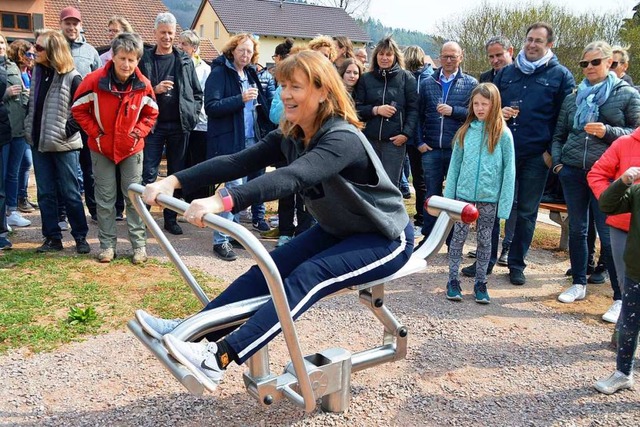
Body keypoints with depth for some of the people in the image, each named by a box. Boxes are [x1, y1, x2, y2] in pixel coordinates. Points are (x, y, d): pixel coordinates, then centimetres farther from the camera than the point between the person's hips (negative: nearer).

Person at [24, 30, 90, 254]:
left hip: (64, 145, -6)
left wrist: (68, 130, -14)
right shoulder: (37, 72, 10)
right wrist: (29, 128, 10)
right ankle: (52, 238, 18)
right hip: (39, 143, 7)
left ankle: (80, 237, 13)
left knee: (70, 193, 1)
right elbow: (32, 104, 20)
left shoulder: (71, 77, -11)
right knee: (45, 194, 9)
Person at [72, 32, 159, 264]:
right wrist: (95, 133, -10)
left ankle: (139, 243, 14)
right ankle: (107, 244, 18)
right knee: (105, 198, 7)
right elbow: (78, 109, -5)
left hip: (132, 149, 1)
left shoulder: (143, 85, -11)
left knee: (134, 197, 6)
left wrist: (138, 132, -7)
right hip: (102, 149, 0)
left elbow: (151, 113, 5)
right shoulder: (95, 80, -17)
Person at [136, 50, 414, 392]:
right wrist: (174, 181, -24)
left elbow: (291, 179, -44)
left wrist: (223, 201, -55)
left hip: (385, 238, -8)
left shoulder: (343, 139, -28)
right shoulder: (290, 136, -4)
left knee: (308, 276, -28)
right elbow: (237, 162, -14)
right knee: (270, 268, -10)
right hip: (336, 230, 8)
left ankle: (218, 359, -35)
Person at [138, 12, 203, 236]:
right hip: (153, 124, -2)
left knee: (177, 173, 8)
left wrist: (193, 115, 0)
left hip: (179, 125, 2)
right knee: (148, 173, -3)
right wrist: (154, 90, -14)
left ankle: (171, 218, 18)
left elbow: (197, 92, 10)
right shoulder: (145, 59, 2)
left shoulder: (185, 60, 8)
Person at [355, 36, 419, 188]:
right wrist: (376, 110, -11)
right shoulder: (366, 78, 8)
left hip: (395, 140, -2)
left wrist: (406, 133, -10)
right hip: (370, 139, 2)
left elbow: (413, 108, 1)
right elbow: (357, 108, 5)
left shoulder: (406, 77, 5)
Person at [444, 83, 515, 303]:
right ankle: (453, 281, 16)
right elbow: (455, 164, 4)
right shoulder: (465, 131, 2)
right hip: (464, 194, 2)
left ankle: (480, 283, 21)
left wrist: (504, 203, -10)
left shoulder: (503, 134, -5)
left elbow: (509, 170, -6)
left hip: (489, 197, -2)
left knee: (485, 240, 10)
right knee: (458, 236, 6)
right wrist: (448, 195, 1)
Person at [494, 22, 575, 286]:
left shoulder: (560, 75, 3)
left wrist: (553, 151, -5)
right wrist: (498, 113, -3)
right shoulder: (507, 72, 13)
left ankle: (516, 264, 18)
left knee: (526, 212, 6)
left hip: (536, 157, -2)